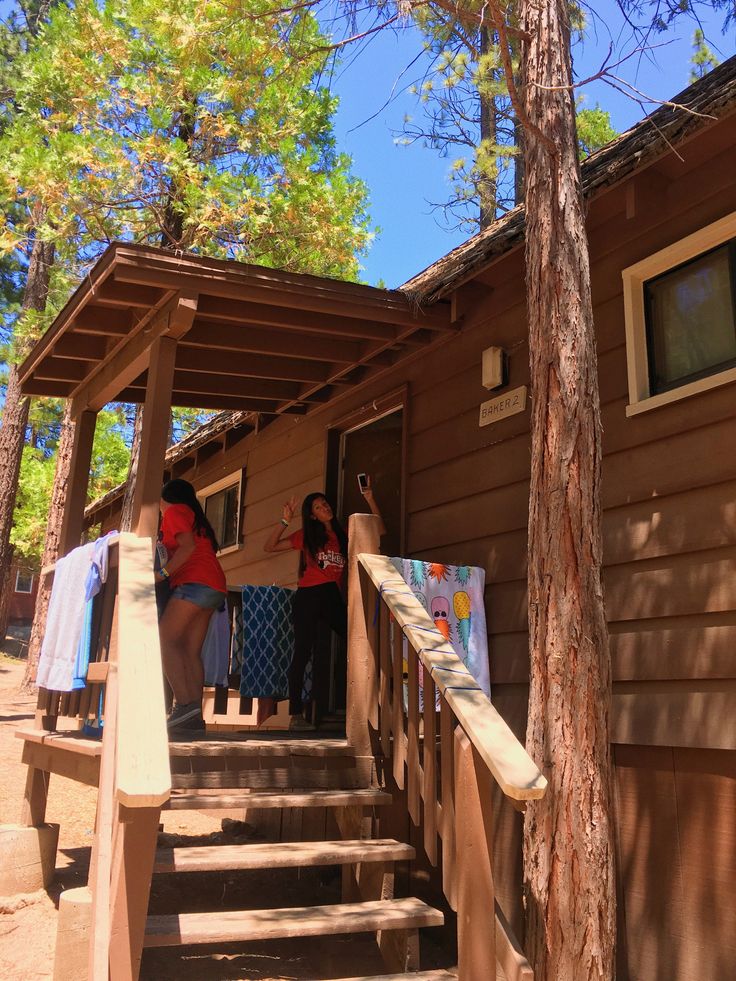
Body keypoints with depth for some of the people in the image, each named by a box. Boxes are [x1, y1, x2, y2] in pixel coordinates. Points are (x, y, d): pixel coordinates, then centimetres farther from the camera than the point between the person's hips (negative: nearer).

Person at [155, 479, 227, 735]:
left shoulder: (174, 511, 6)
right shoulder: (197, 518, 31)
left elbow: (188, 546, -10)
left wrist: (163, 572, -13)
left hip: (195, 583, -9)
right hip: (214, 587, 9)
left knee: (165, 640, -14)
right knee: (191, 651, 2)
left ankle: (185, 703, -27)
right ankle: (194, 717, -6)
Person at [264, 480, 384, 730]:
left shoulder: (343, 536, 16)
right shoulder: (307, 536, 9)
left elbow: (379, 530, 12)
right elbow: (269, 547, 5)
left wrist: (370, 500, 3)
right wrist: (285, 521, -6)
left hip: (332, 598, 3)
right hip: (308, 597, -3)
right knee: (303, 651, -6)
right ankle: (296, 714, -5)